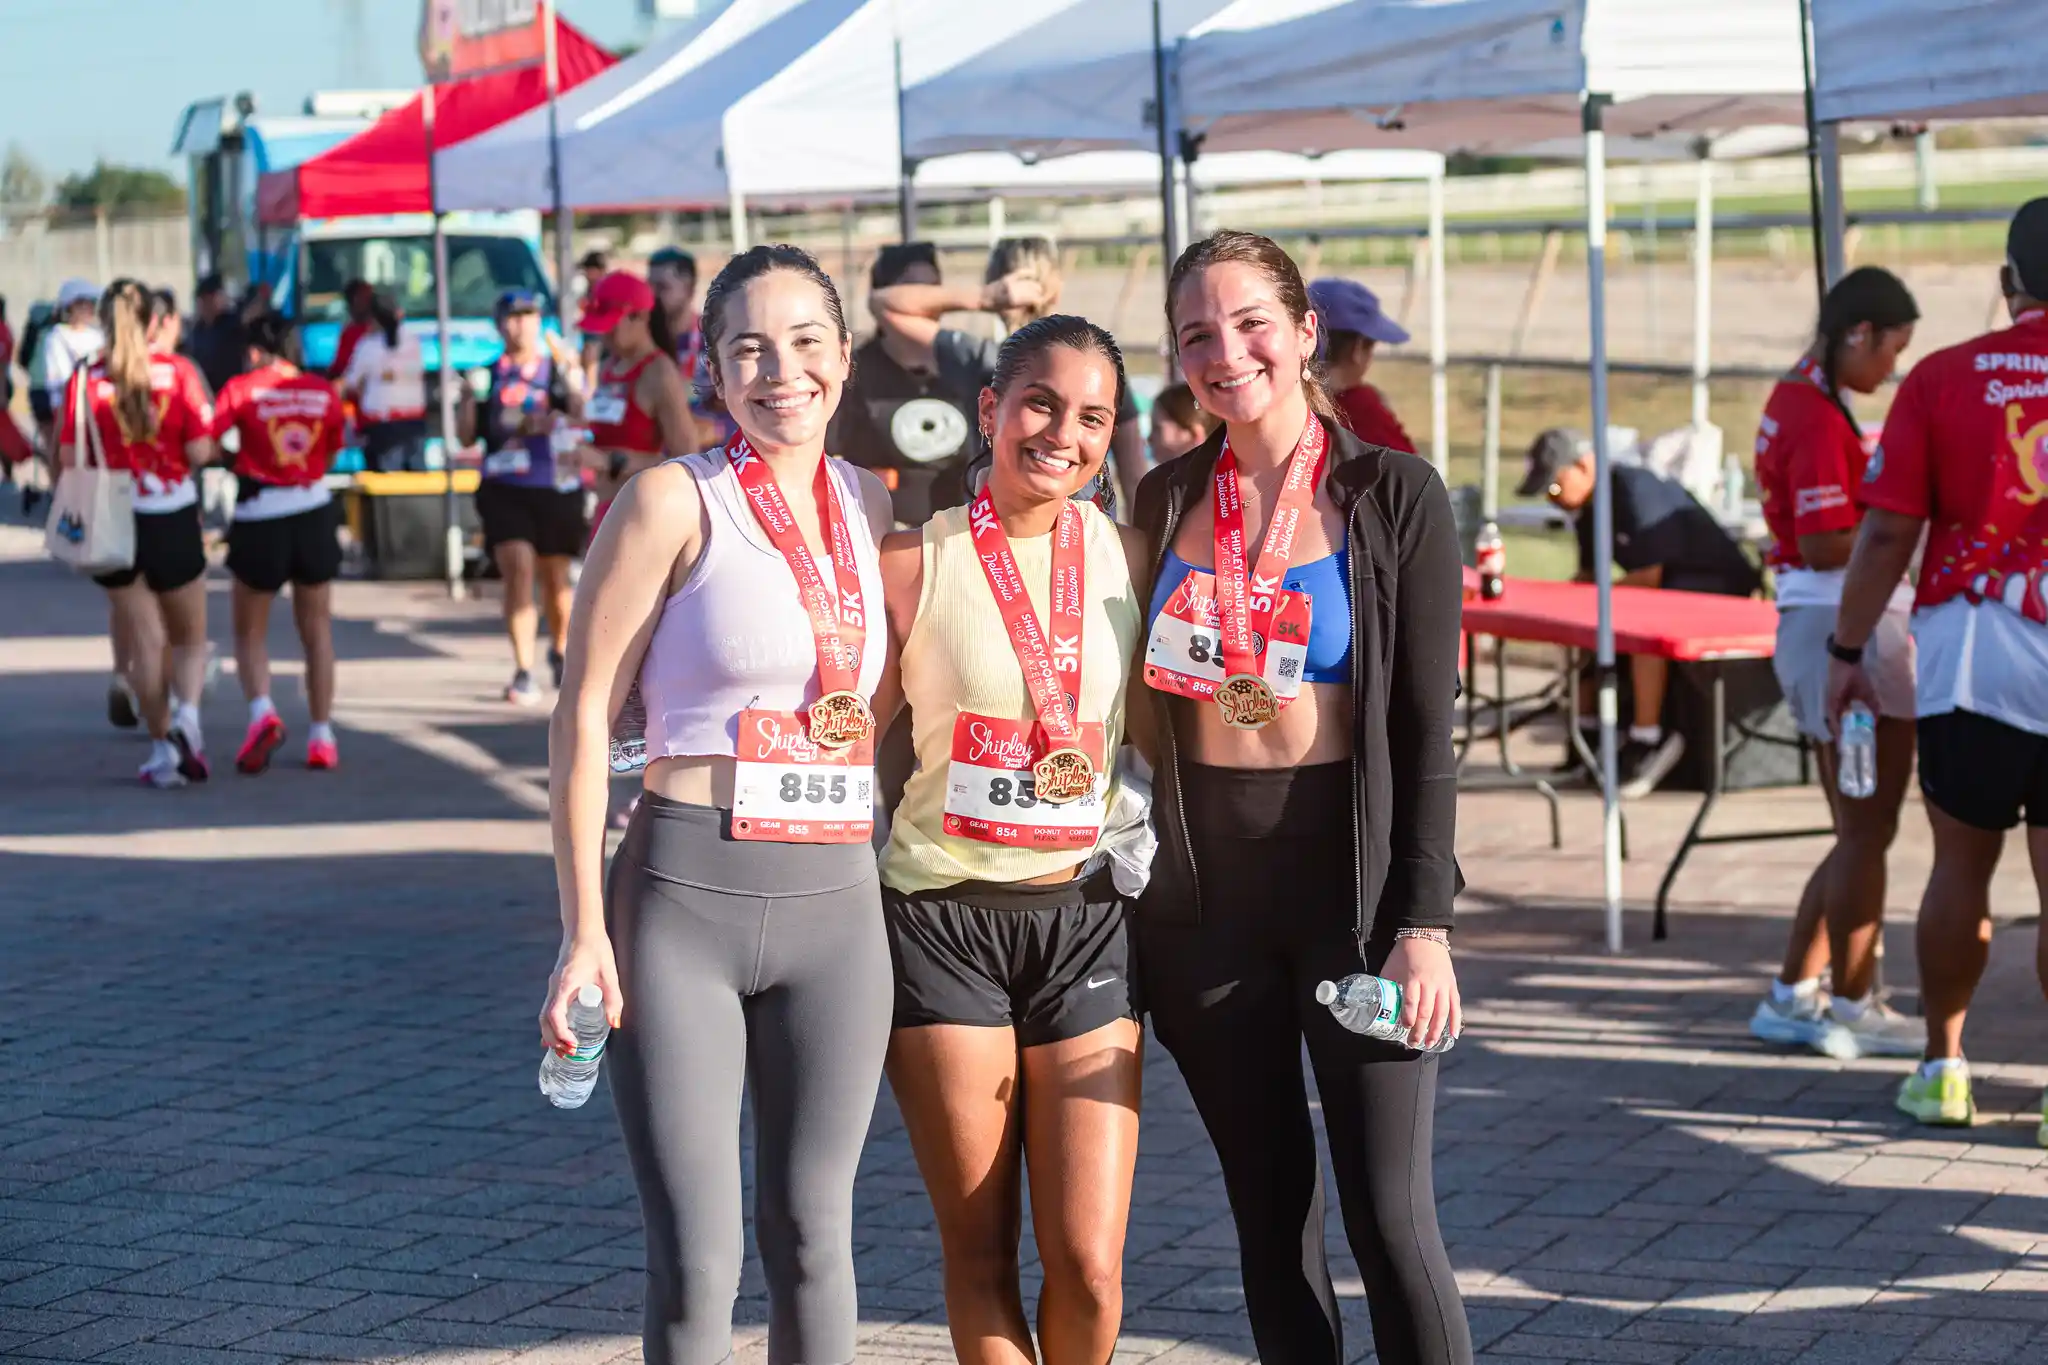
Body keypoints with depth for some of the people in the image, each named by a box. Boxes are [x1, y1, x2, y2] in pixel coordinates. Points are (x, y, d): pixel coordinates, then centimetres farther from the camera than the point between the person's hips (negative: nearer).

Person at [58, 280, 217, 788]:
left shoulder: (84, 380, -7)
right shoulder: (178, 373, -8)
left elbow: (69, 459, -9)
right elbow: (200, 452, -11)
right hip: (174, 517, -1)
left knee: (145, 642, 11)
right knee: (189, 638, 14)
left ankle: (162, 747, 9)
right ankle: (187, 714, -11)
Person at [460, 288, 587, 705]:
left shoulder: (559, 369, 4)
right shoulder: (489, 376, 8)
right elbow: (467, 436, 8)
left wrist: (571, 376, -26)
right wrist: (471, 398, -9)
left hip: (557, 488, 1)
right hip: (505, 489, 0)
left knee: (556, 578, 13)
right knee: (517, 571, -16)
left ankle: (560, 653, 38)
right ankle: (523, 672, -19)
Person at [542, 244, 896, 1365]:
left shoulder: (872, 506, 10)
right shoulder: (675, 500, -5)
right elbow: (584, 713, -6)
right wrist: (585, 928, -11)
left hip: (838, 905, 5)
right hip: (683, 898, -4)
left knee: (812, 1238, 12)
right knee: (695, 1265, -4)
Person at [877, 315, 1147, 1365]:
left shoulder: (1128, 556, 4)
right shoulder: (917, 560, -4)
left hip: (1085, 917, 2)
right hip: (943, 919, -2)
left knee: (1089, 1265, -4)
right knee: (980, 1256, 4)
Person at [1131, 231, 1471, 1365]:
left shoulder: (1393, 496, -3)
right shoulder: (1168, 499, 8)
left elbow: (1426, 724, -5)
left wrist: (1425, 921, -10)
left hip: (1351, 874, -4)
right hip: (1202, 880, 4)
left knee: (1388, 1216, -8)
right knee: (1269, 1213, 8)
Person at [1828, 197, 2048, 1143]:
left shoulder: (1943, 378, -2)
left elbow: (1888, 532, -2)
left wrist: (1848, 649, 7)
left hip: (1969, 647, 1)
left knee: (1961, 863, 14)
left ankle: (1943, 1067, 23)